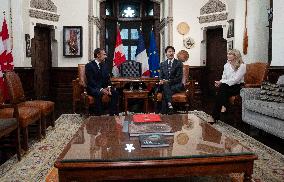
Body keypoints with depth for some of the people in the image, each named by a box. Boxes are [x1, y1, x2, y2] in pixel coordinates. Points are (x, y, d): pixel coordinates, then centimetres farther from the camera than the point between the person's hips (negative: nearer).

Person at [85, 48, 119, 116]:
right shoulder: (89, 66, -9)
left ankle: (112, 114, -15)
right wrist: (101, 89, -26)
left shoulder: (105, 65, 11)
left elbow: (108, 78, 10)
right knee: (98, 94, -36)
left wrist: (109, 87, -12)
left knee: (115, 92, -20)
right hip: (93, 88, -5)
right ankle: (98, 115, -27)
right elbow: (90, 81, -16)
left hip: (104, 87, 6)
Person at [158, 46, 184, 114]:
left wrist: (168, 81, -18)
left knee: (164, 91, -33)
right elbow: (161, 76, 11)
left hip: (176, 85, -3)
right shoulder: (163, 64, 15)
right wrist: (161, 80, -14)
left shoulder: (179, 63, 3)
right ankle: (169, 104, -48)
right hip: (165, 84, 3)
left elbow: (179, 78, -5)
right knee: (165, 85, -34)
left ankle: (164, 111, -39)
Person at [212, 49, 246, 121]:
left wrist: (221, 82, -23)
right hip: (226, 86, 5)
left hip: (238, 86, -5)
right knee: (222, 87, -32)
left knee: (223, 86, -33)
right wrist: (220, 82, -12)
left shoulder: (242, 66, -7)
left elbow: (235, 80, -18)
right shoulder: (226, 65, 13)